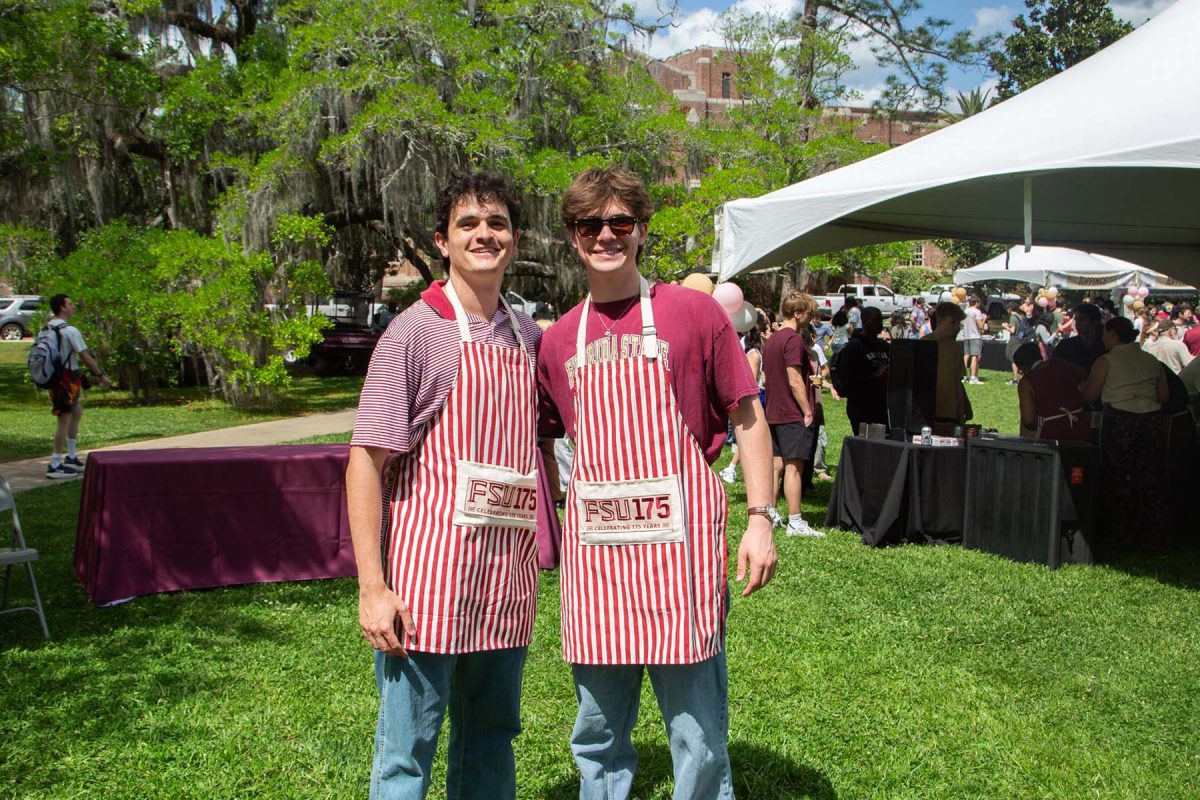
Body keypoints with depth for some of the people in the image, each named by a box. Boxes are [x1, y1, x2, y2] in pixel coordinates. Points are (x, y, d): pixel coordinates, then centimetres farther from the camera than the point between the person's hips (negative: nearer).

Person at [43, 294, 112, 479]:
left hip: (54, 377, 9)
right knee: (64, 419, -3)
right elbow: (85, 356, -17)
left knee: (76, 413, 22)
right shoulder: (70, 331, -17)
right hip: (66, 379, -9)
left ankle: (72, 457, 29)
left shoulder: (47, 329, 9)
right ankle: (55, 465, 1)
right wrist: (101, 375, -8)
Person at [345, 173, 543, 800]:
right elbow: (365, 460, -10)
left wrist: (546, 544, 15)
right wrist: (372, 587, -15)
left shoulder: (528, 336, 9)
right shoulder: (415, 331, -7)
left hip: (509, 578, 6)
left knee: (490, 738, 18)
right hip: (429, 574, -5)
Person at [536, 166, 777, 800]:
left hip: (677, 539, -3)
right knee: (597, 738, 15)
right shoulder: (559, 340, 9)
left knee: (698, 737, 6)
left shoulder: (693, 312, -1)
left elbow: (747, 418, 2)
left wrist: (760, 520, -5)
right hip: (594, 547, 4)